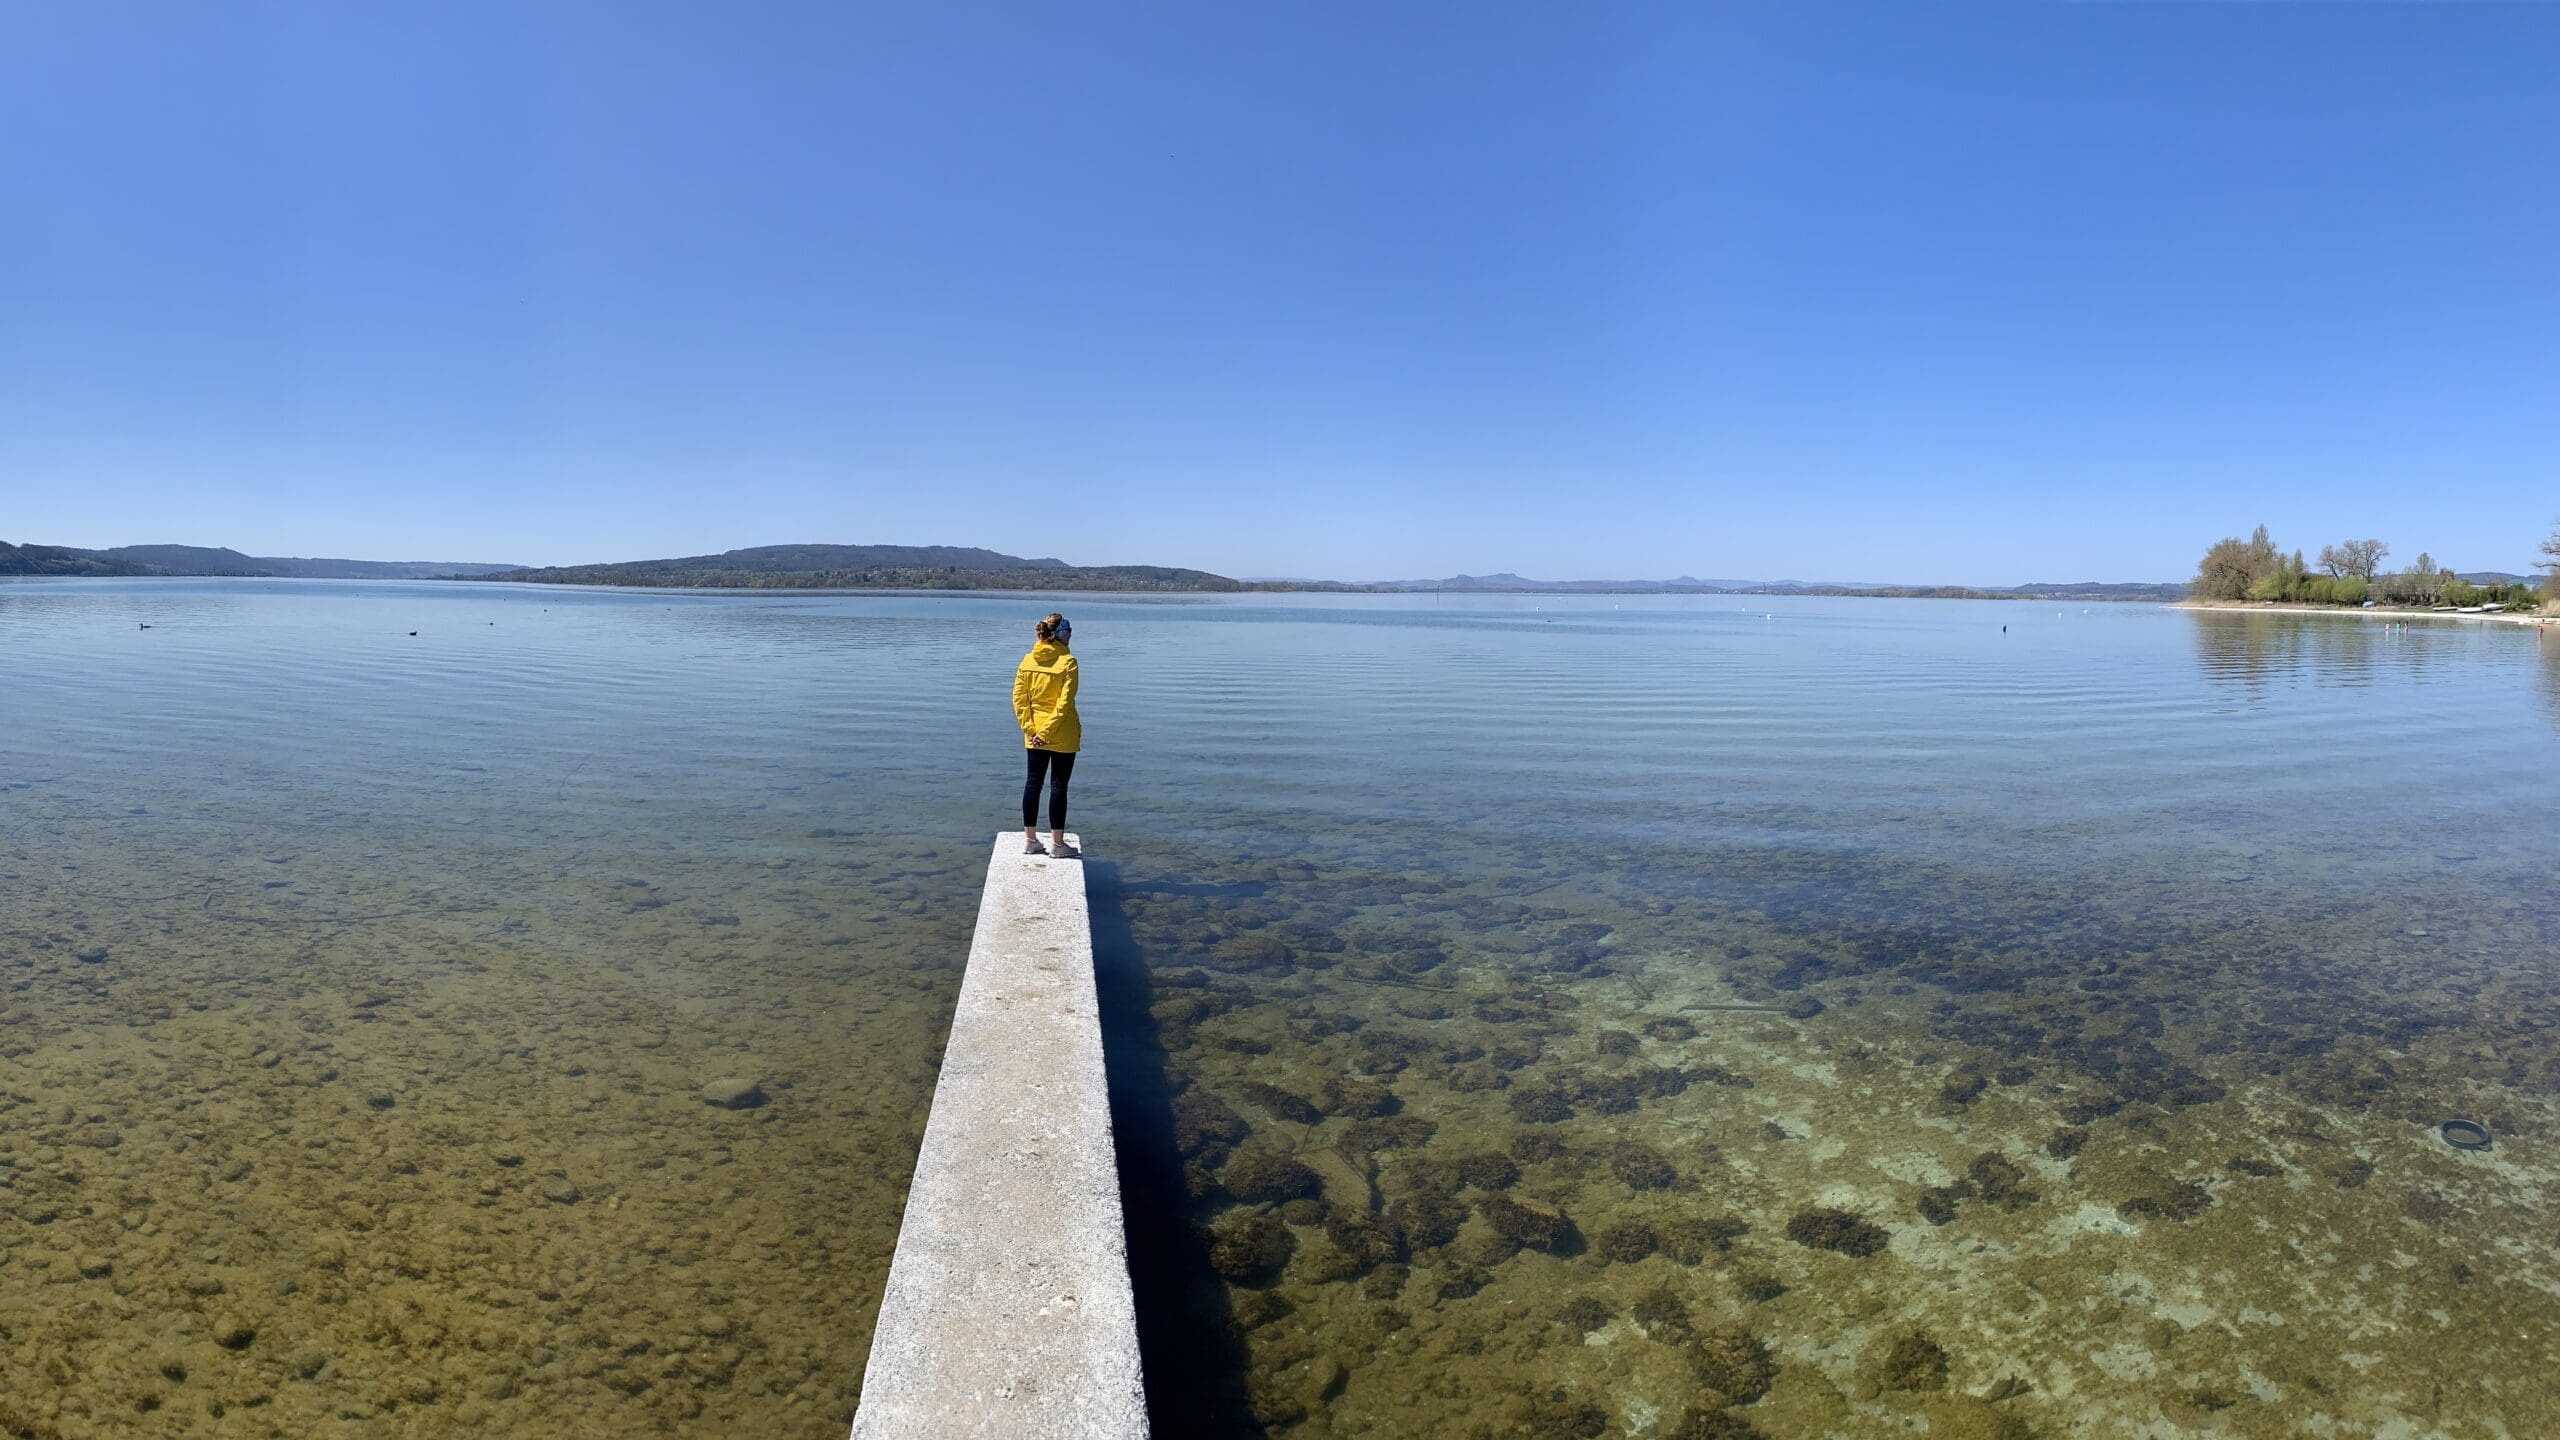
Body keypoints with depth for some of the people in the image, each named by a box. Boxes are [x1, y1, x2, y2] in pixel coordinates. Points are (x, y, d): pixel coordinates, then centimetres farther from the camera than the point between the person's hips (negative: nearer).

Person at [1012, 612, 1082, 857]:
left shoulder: (1027, 661, 2)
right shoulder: (1067, 662, -13)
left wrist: (1030, 729, -1)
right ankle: (1057, 843, 9)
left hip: (1034, 736, 5)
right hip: (1063, 736, -5)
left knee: (1032, 784, 13)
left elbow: (1018, 697, 0)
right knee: (1058, 787, 3)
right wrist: (1046, 732, -14)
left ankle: (1030, 839, 19)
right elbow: (1064, 702, -19)